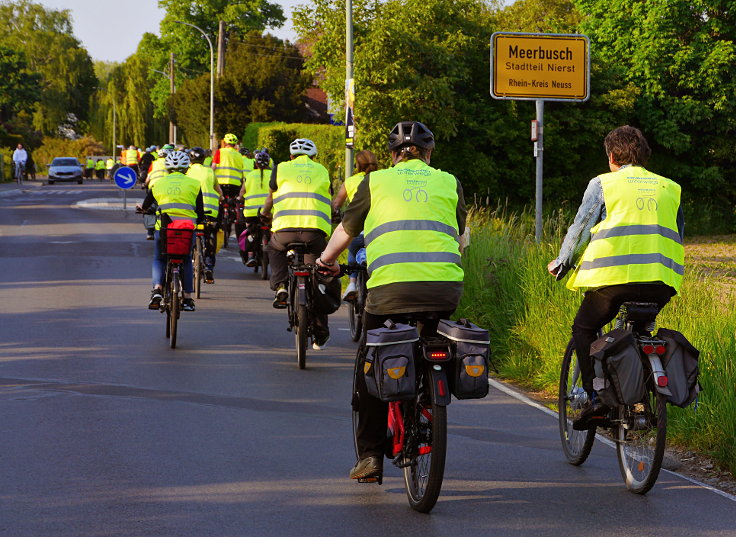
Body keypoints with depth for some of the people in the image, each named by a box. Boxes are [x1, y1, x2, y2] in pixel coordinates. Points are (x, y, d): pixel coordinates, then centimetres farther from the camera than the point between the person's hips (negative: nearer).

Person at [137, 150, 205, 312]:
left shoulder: (158, 183, 9)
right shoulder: (194, 184, 6)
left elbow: (145, 206, 21)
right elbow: (200, 214, 4)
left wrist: (142, 208, 44)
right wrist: (199, 220, 25)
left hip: (163, 228, 0)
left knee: (159, 259, 17)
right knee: (186, 261, 18)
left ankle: (157, 289, -8)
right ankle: (187, 299, 12)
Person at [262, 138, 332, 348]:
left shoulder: (281, 169, 16)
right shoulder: (322, 171, 20)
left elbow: (270, 198, 27)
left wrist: (264, 213, 48)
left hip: (286, 229, -1)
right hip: (316, 231, 1)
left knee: (275, 248, 34)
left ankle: (281, 286, 10)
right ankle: (320, 335, 15)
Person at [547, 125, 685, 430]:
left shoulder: (603, 184, 8)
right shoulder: (669, 188, 20)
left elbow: (580, 230, 7)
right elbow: (677, 236, 25)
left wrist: (560, 264, 22)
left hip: (614, 275, -4)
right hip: (662, 282, 4)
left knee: (584, 329, 15)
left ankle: (595, 397, -1)